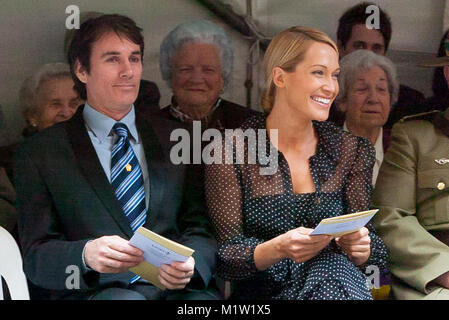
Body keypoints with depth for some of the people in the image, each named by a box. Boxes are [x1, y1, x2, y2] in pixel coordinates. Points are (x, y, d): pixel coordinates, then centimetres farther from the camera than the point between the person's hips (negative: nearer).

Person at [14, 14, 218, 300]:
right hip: (94, 291, -2)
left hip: (177, 288, 3)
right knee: (125, 298, -37)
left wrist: (190, 263, -12)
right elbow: (36, 256, 2)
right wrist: (86, 254, -22)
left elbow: (201, 229, 12)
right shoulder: (38, 154, 7)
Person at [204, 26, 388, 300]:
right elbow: (225, 256, -6)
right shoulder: (230, 152, -2)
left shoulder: (353, 151, 8)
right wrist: (277, 249, -26)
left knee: (335, 267, -33)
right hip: (261, 293, -2)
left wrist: (359, 247, -17)